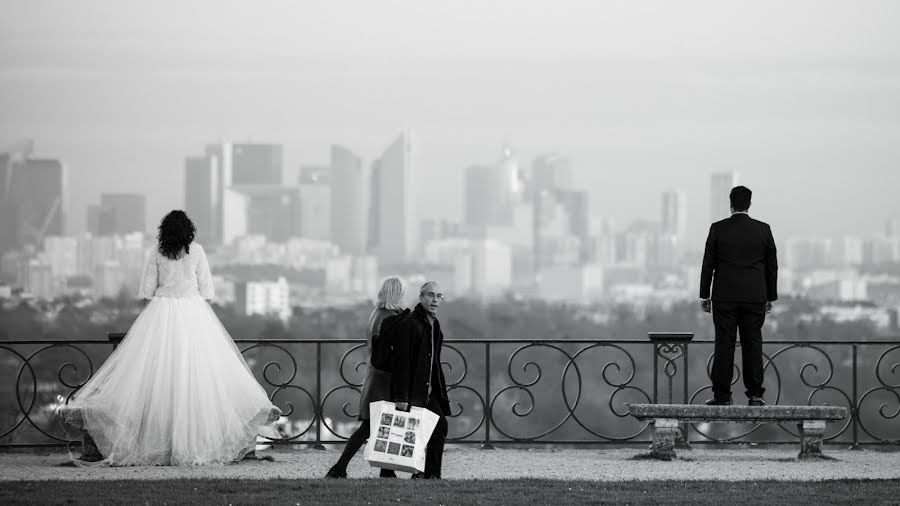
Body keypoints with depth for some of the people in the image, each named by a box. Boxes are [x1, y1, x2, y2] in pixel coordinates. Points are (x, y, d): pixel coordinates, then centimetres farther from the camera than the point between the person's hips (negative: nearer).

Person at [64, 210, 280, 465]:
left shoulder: (156, 253, 1)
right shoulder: (197, 251, 0)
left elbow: (147, 288, 4)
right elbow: (205, 285, 4)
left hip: (162, 311, 1)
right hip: (193, 312, 0)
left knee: (157, 373, -1)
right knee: (197, 372, -1)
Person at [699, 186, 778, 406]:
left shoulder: (718, 229, -2)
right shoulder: (763, 230, 3)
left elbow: (708, 264, -1)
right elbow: (772, 266, 7)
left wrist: (705, 295, 6)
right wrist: (770, 297, 15)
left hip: (725, 297, -1)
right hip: (755, 297, 1)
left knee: (724, 345, 0)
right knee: (753, 344, 4)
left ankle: (722, 394, -1)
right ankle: (755, 394, 2)